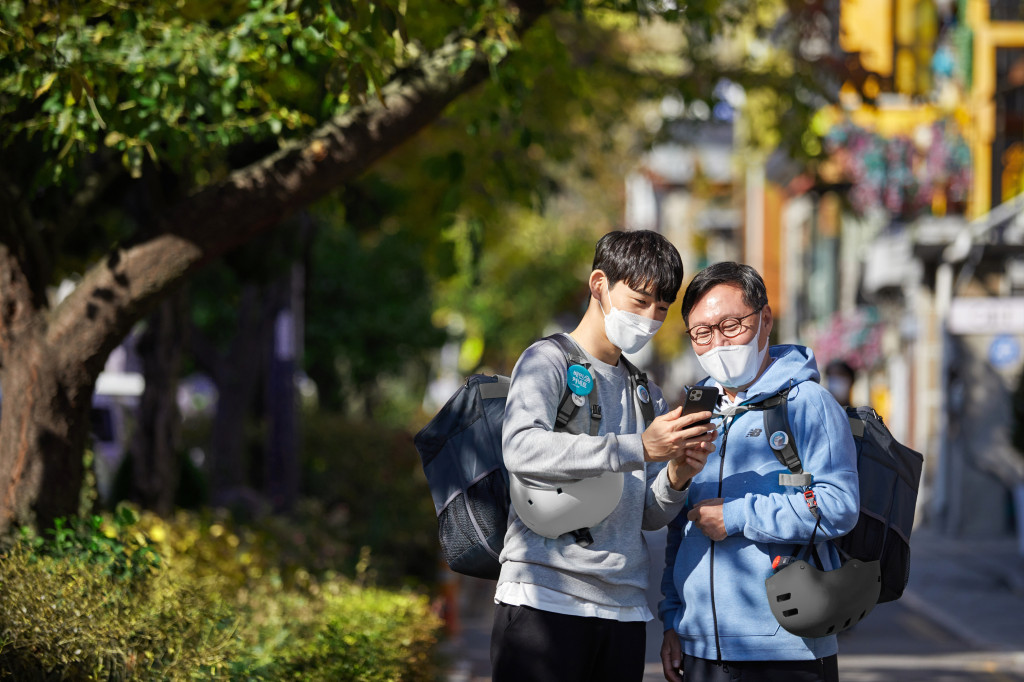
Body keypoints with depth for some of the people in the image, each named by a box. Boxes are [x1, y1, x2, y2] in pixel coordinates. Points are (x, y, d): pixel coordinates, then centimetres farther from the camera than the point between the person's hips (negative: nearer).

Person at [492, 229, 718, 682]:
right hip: (545, 598, -6)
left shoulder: (648, 395, 21)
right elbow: (523, 450, -20)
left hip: (625, 609, 6)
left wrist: (676, 476, -7)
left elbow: (649, 516, 16)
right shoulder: (548, 361, 1)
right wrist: (639, 448, -24)